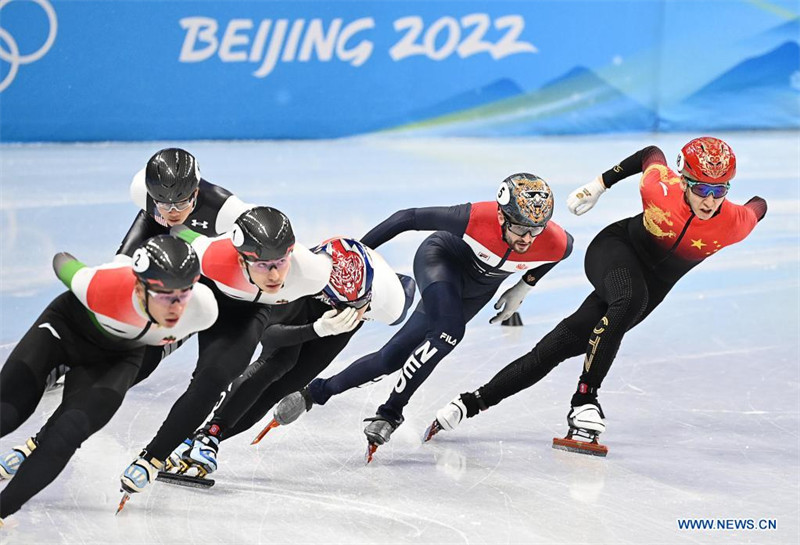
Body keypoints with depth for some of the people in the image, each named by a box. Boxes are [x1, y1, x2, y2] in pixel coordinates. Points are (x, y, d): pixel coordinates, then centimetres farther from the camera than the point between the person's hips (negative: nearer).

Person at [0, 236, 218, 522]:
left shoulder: (204, 310, -34)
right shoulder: (102, 286, -41)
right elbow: (62, 261, -16)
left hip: (116, 359, 2)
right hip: (65, 326, -2)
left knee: (64, 437, -16)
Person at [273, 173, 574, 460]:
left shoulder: (555, 244, -30)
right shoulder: (475, 218, -38)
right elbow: (409, 218, -26)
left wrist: (523, 288, -1)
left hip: (476, 291, 4)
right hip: (440, 259, -4)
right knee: (448, 332, -32)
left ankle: (316, 391, 20)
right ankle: (390, 413, -13)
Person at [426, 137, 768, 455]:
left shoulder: (734, 224, -24)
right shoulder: (660, 187, -25)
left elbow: (759, 207, 0)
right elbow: (651, 155, -1)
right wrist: (601, 183, 4)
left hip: (654, 283, 2)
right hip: (616, 246, -2)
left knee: (563, 343, -6)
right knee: (631, 299, -38)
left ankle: (474, 402, 0)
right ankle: (584, 399, -30)